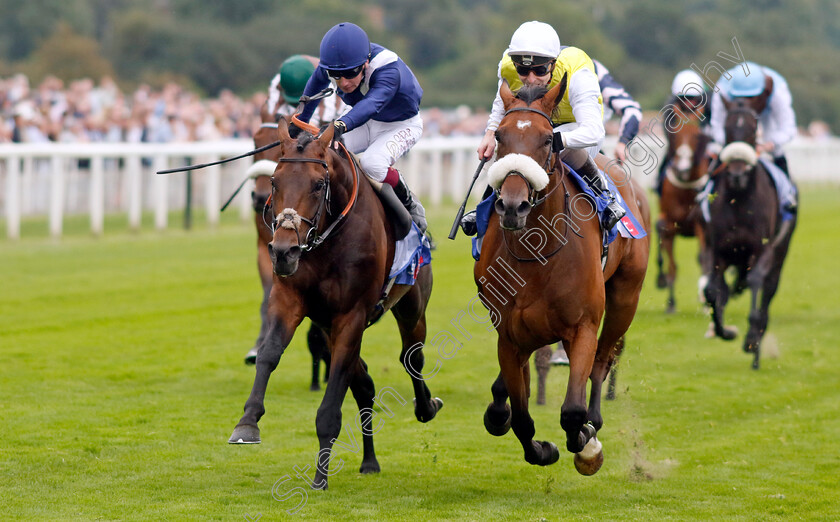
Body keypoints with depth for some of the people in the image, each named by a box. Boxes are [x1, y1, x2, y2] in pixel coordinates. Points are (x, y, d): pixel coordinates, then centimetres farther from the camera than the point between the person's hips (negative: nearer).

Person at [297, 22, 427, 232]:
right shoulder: (331, 64, -22)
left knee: (372, 163, -33)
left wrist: (342, 125, -76)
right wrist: (300, 121, 13)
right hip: (365, 122, 6)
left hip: (401, 126, -6)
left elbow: (372, 103, -59)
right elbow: (315, 85, 3)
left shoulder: (388, 71, -39)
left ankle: (408, 203, -7)